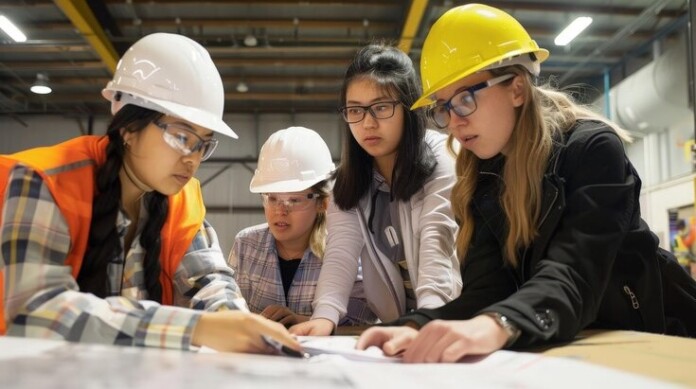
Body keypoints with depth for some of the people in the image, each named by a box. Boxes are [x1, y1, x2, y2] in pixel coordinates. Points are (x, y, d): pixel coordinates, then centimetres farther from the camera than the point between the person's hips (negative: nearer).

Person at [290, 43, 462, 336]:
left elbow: (437, 248, -20)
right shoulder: (350, 181, 2)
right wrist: (325, 316, -28)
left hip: (449, 321, -4)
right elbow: (341, 254, -12)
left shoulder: (440, 161, -10)